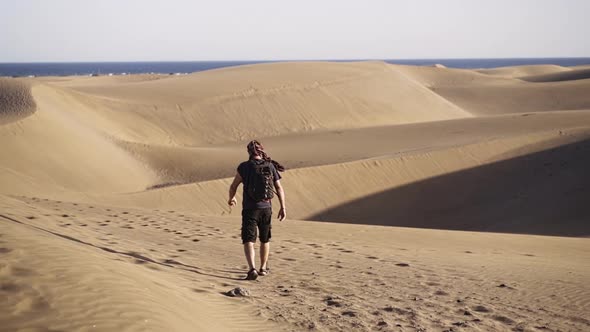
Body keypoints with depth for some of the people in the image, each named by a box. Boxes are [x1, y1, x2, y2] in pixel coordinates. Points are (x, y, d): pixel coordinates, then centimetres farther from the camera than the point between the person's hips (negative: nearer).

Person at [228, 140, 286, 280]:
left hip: (250, 208, -3)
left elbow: (233, 186, 2)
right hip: (266, 207, 3)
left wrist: (231, 198, 22)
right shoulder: (271, 166, 2)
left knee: (248, 241, -5)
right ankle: (263, 268, 32)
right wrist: (283, 207, 0)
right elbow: (279, 188, -2)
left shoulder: (245, 166, -5)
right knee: (265, 239, 20)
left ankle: (252, 269, -24)